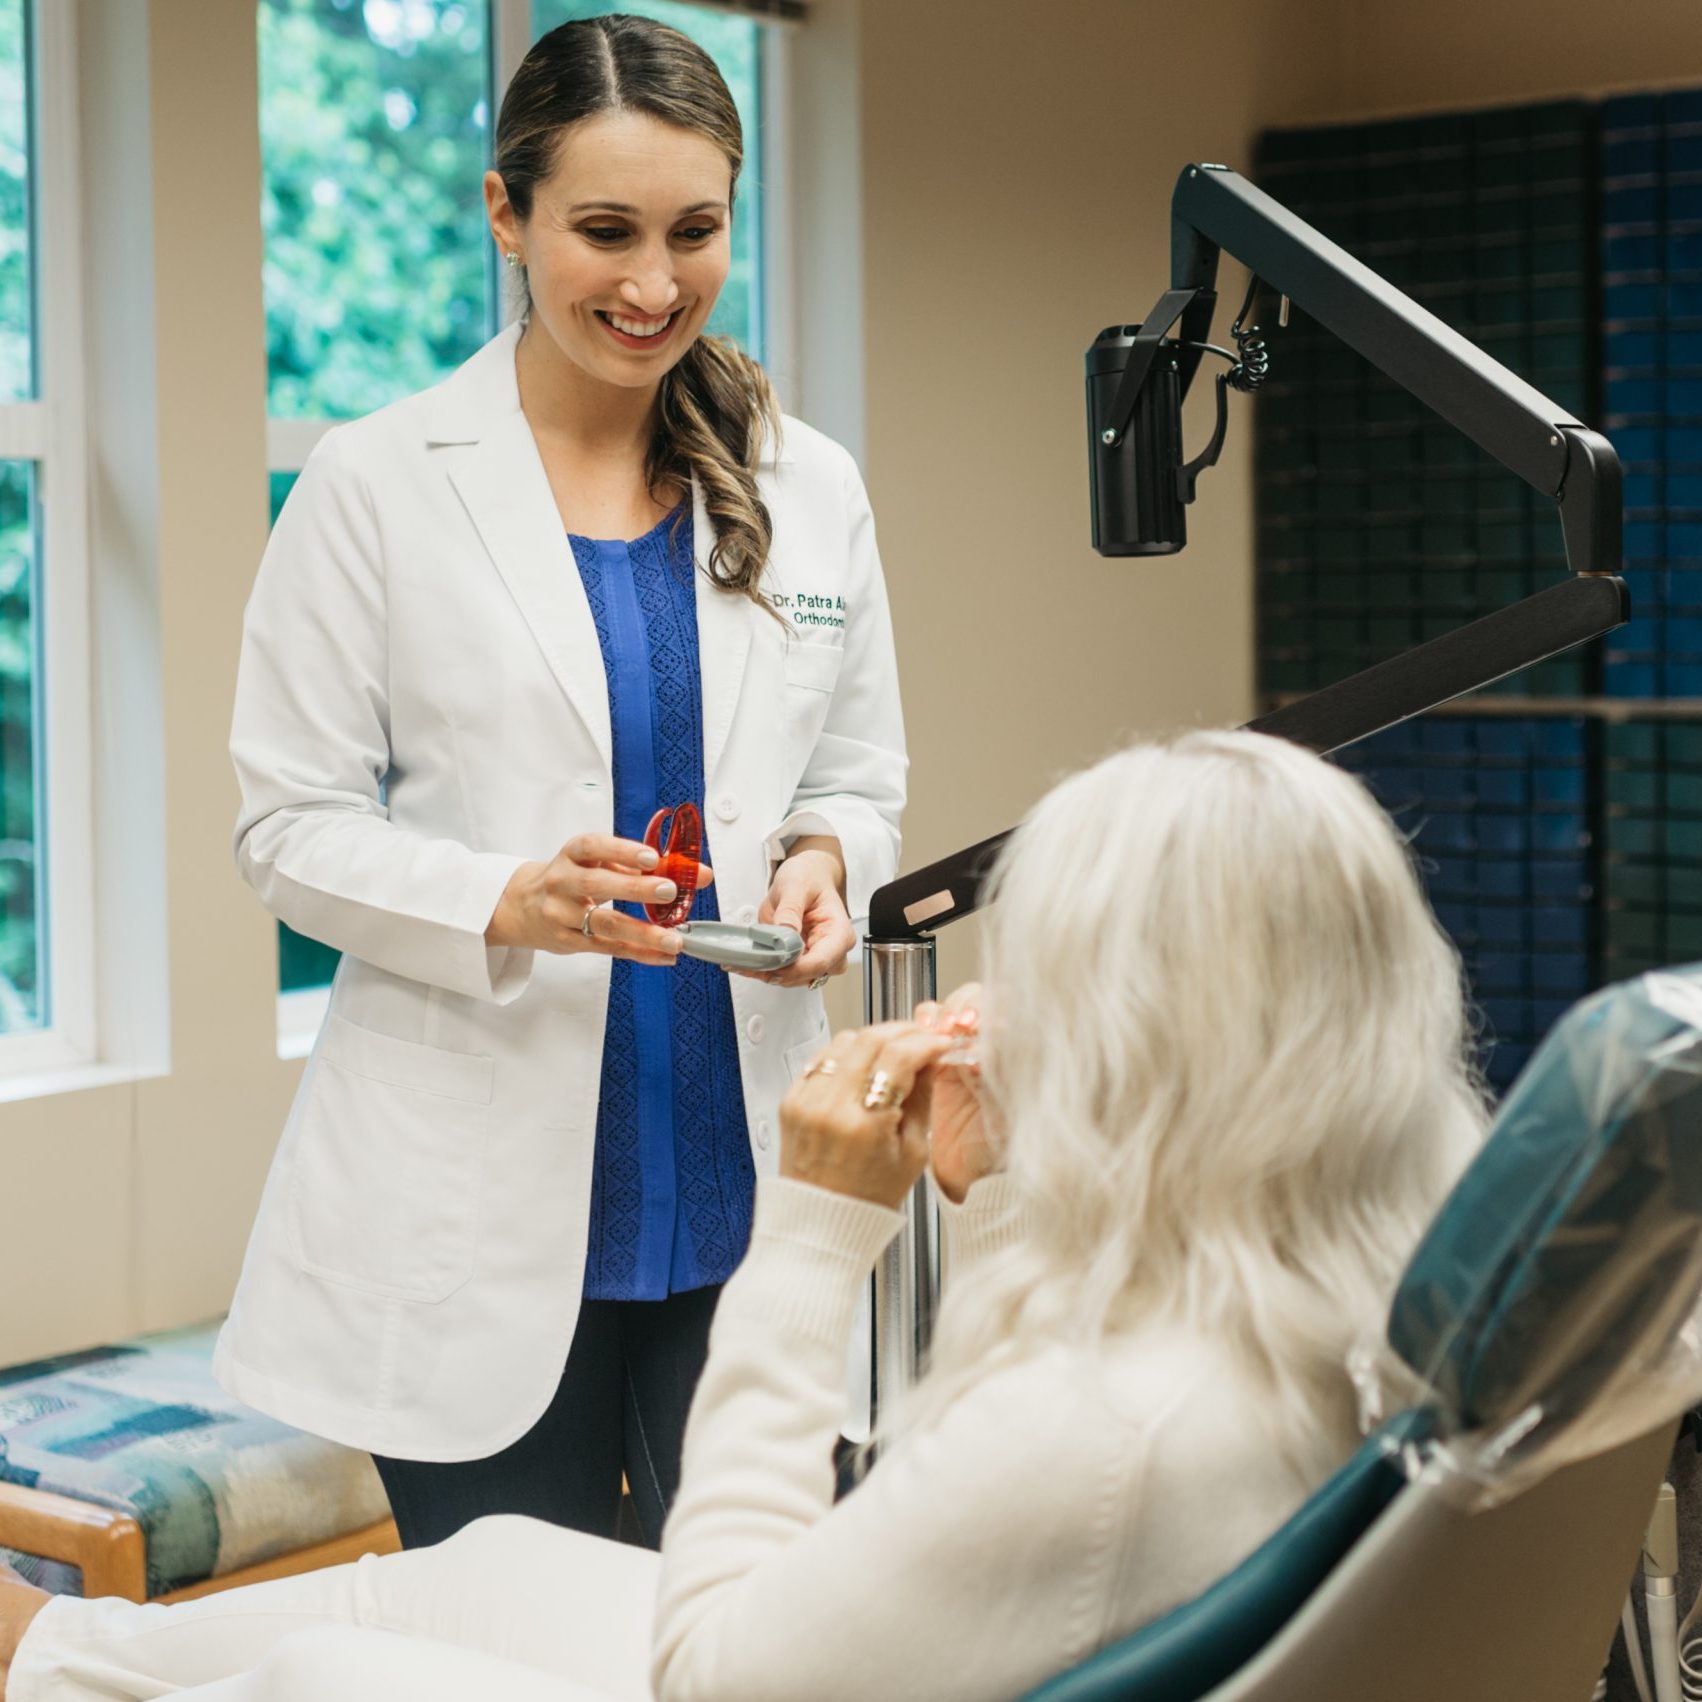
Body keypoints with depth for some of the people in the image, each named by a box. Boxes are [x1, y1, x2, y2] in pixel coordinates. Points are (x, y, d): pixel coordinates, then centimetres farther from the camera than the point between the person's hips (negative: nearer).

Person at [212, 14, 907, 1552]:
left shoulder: (810, 490, 8)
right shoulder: (376, 486, -2)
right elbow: (290, 827, -3)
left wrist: (824, 864, -9)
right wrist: (504, 905, -21)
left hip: (744, 1180, 3)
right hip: (479, 1208, -3)